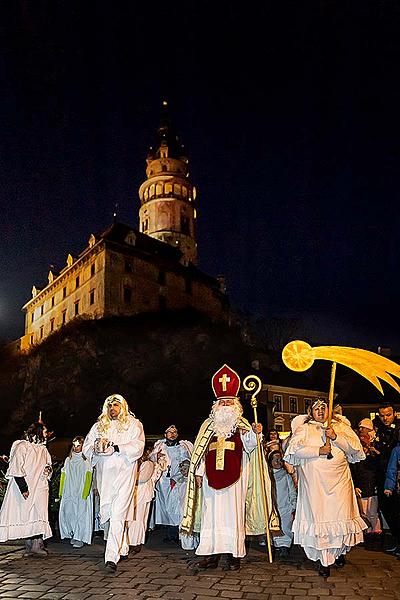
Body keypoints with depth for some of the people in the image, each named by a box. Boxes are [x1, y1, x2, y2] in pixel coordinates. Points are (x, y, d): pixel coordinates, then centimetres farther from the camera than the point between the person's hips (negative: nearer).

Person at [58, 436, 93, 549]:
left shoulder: (86, 460, 1)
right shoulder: (68, 460, 14)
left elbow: (88, 479, -3)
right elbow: (63, 477, 15)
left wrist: (84, 495, -12)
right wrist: (61, 493, 6)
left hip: (82, 494, -4)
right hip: (69, 493, 4)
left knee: (81, 515, -7)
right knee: (67, 513, -1)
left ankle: (80, 538, 0)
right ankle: (73, 535, 15)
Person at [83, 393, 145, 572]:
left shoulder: (133, 424, 5)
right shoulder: (99, 426, 16)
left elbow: (137, 447, -7)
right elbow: (86, 447, 10)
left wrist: (116, 447, -20)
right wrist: (97, 448, -13)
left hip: (124, 473, -4)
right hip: (104, 474, 5)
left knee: (117, 514, -12)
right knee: (106, 512, 8)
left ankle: (111, 557, -13)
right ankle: (122, 547, 26)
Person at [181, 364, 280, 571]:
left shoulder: (241, 425, 6)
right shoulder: (208, 425, 13)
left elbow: (249, 446, -10)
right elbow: (200, 450, 12)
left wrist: (255, 433, -29)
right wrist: (199, 473, 7)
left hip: (234, 477, -2)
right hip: (212, 476, 2)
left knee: (233, 512, -2)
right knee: (212, 512, 2)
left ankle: (234, 556, 5)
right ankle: (212, 554, 8)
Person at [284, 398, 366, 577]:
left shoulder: (341, 427, 13)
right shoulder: (304, 429, 8)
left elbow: (356, 447, 2)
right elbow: (294, 448, -7)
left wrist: (336, 437, -12)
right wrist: (318, 450, -15)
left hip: (339, 480, 2)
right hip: (314, 481, -1)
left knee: (340, 514, 1)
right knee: (318, 516, -4)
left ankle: (340, 550, 27)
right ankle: (324, 560, 8)